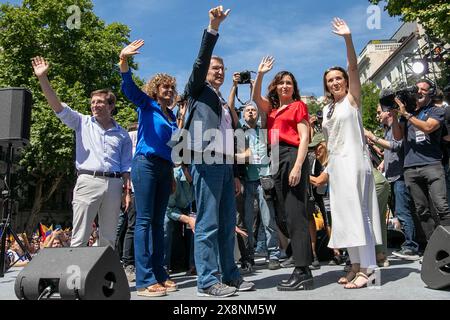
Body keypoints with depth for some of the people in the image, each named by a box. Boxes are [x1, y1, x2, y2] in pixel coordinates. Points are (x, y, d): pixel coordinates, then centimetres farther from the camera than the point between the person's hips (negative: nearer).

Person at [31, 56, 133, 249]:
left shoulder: (122, 134, 13)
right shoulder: (83, 123, 10)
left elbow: (126, 167, 12)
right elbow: (57, 106, -2)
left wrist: (127, 191, 4)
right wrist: (43, 78, -11)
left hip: (114, 184, 2)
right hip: (88, 181, -2)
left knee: (108, 239, 9)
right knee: (79, 238, -3)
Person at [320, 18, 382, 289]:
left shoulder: (353, 98, 2)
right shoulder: (327, 109, 18)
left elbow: (354, 69, -14)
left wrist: (348, 39, -24)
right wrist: (327, 169, 12)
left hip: (354, 160, -7)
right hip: (336, 164, 7)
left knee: (358, 211, -9)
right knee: (344, 214, 6)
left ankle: (366, 269, -5)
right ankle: (356, 264, 12)